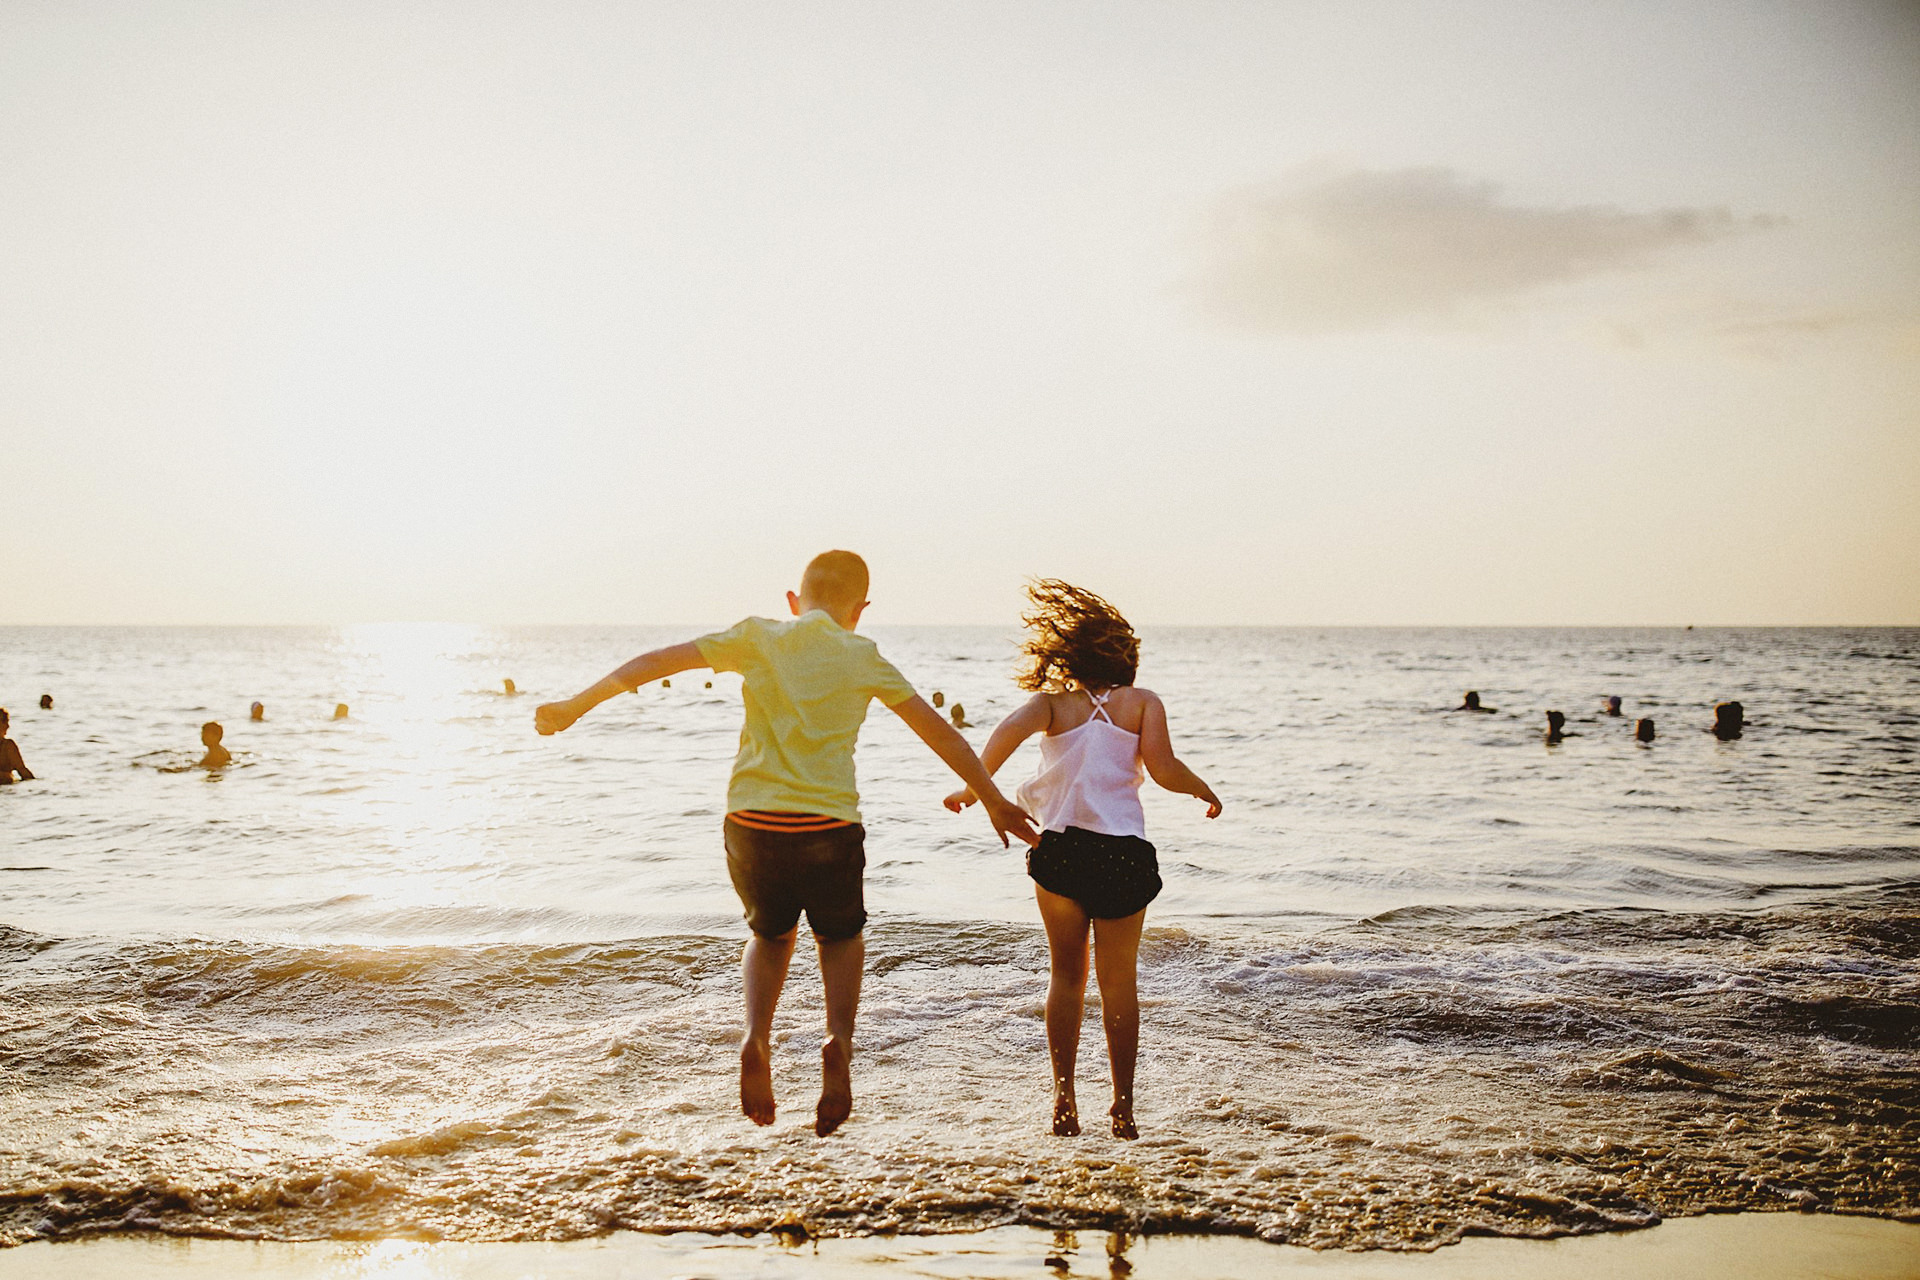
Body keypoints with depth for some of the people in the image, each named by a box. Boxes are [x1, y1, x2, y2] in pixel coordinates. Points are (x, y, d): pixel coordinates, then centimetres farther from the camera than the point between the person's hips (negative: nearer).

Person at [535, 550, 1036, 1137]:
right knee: (842, 936, 25)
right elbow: (939, 731, 7)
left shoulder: (759, 638, 7)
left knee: (771, 934, 27)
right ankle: (839, 1040, 0)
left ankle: (756, 1038, 2)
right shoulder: (862, 656, 6)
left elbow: (656, 661, 4)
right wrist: (993, 800, 14)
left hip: (752, 821, 1)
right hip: (829, 826, -1)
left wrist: (575, 707, 11)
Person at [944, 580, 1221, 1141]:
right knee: (1119, 983, 10)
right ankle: (1122, 1109, 11)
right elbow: (1164, 768, -5)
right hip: (1124, 852, -1)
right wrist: (1205, 790, 12)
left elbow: (1011, 728, -14)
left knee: (1066, 975, 14)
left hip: (1059, 848, 1)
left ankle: (1064, 1099, 8)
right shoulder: (1142, 702, 7)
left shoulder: (1053, 702, 7)